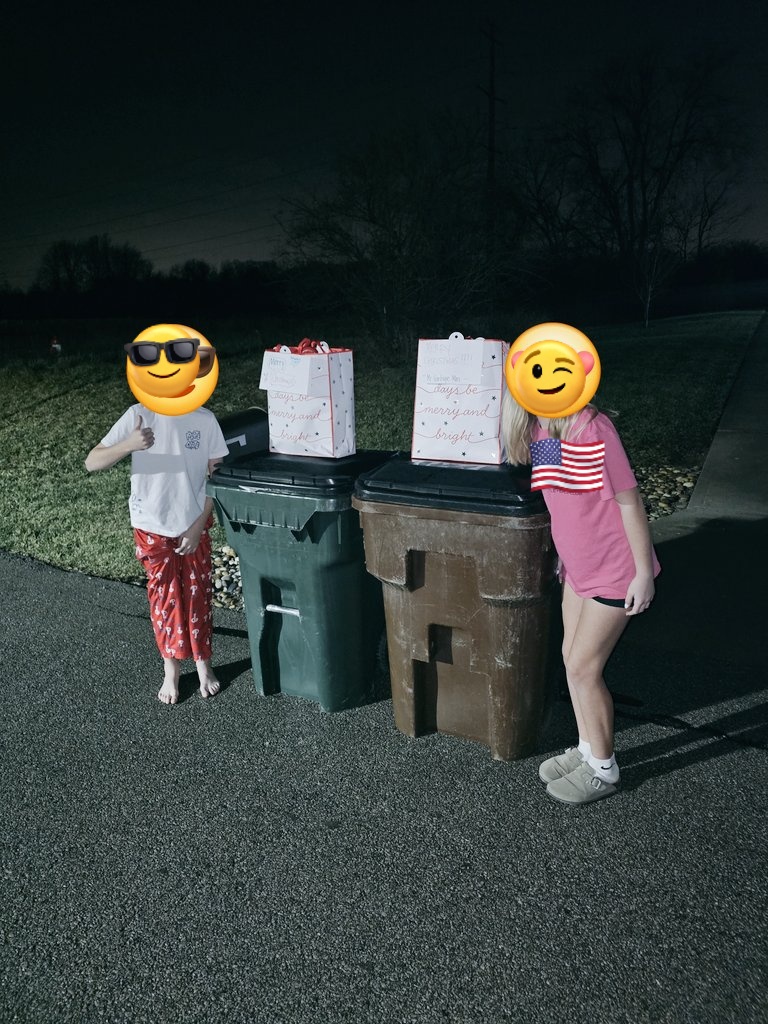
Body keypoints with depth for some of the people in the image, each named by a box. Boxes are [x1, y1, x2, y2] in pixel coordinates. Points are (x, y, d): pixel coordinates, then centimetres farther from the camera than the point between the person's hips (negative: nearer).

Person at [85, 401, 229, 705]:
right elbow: (92, 463, -15)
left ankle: (203, 664, 31)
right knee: (164, 597, 10)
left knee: (198, 594, 11)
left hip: (193, 525, 1)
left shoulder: (205, 420, -9)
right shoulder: (139, 416, -13)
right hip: (151, 527, -1)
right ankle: (171, 670, 27)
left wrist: (198, 526, -8)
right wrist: (129, 445, -34)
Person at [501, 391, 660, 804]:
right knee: (572, 657, 16)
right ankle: (587, 749, 37)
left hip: (615, 569, -7)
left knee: (583, 667, 1)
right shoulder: (534, 429, -2)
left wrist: (644, 573, -17)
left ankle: (603, 770, 23)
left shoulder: (591, 428, -26)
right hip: (578, 564, 8)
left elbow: (629, 501, -21)